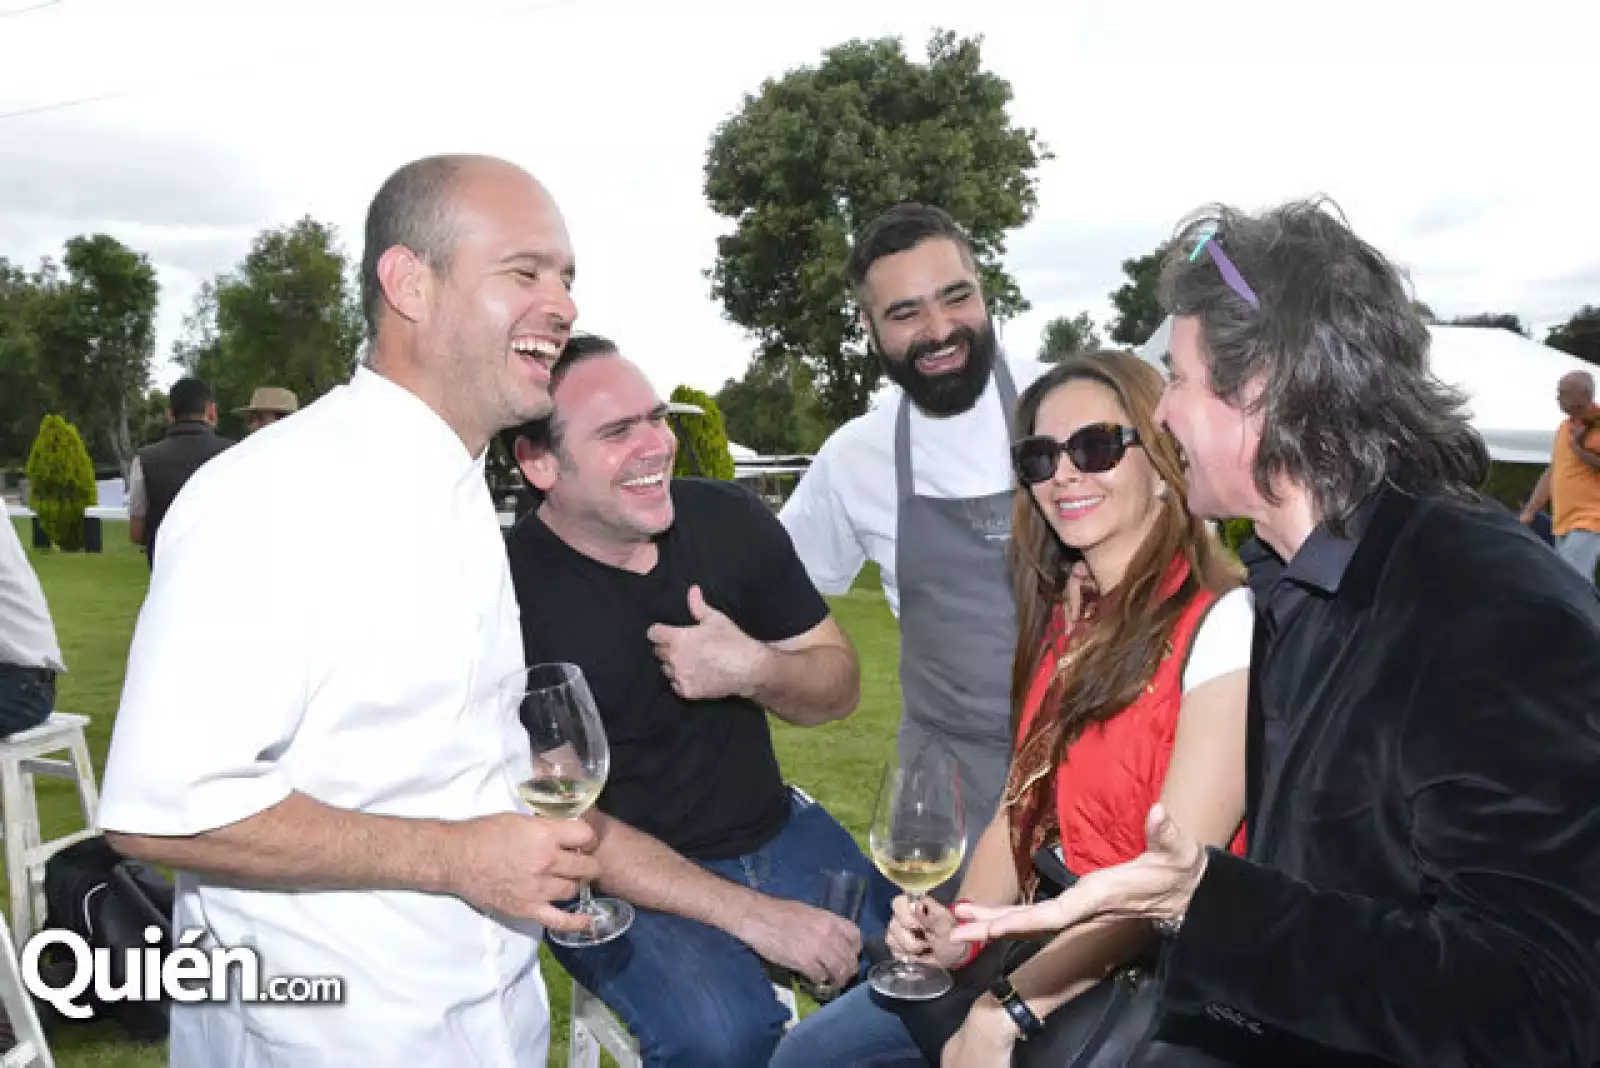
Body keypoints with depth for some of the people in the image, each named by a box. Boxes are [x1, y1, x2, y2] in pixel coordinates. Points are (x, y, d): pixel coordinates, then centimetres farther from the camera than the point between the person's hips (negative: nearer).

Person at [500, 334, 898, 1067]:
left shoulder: (728, 517, -6)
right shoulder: (510, 593, -19)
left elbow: (839, 687, 1)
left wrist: (754, 669, -22)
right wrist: (750, 914, -23)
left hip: (775, 833, 5)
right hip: (623, 879, -4)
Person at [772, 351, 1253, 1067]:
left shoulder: (1222, 625, -17)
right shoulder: (1063, 616, 6)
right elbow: (1023, 805, 8)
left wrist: (1010, 1009, -19)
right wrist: (960, 933, -8)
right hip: (1038, 950, 7)